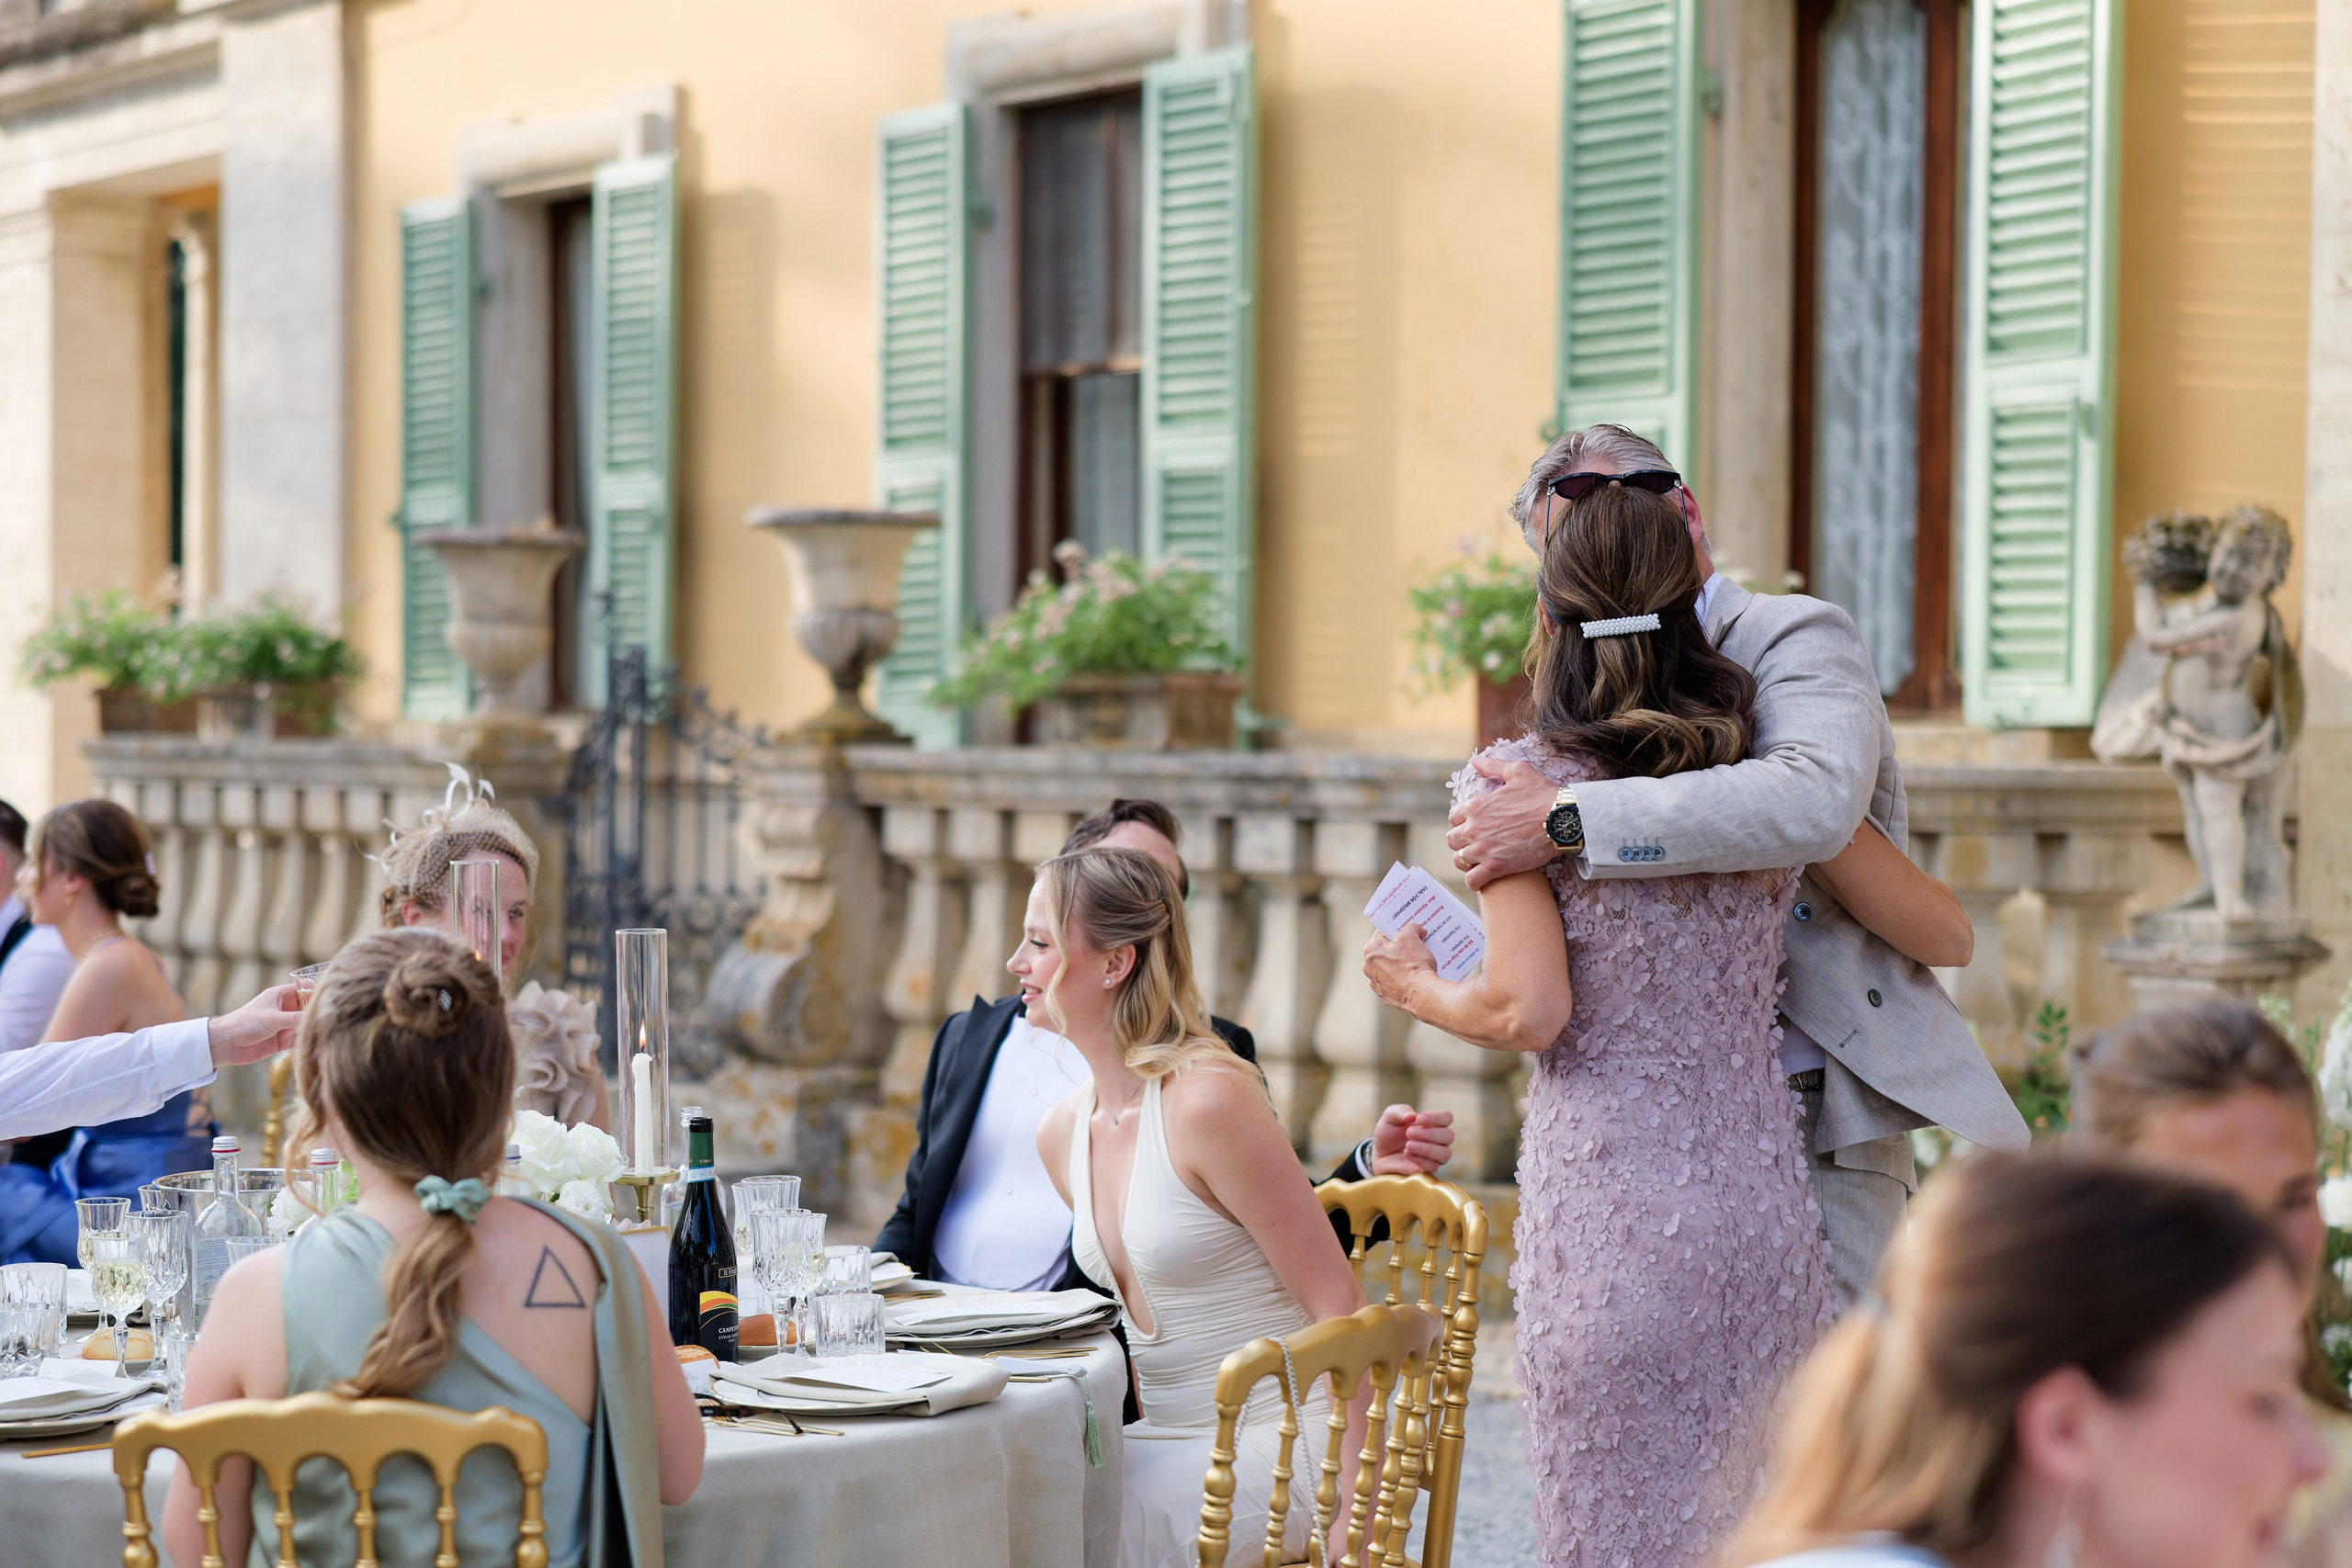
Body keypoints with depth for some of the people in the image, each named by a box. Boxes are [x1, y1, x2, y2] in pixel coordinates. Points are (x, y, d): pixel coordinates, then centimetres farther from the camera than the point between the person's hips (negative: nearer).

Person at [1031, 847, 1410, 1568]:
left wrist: (1359, 1510, -20)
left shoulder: (1210, 1100, -17)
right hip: (1167, 1445, 7)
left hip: (1276, 1452, -7)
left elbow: (1340, 1306, -16)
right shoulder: (1062, 1131, 8)